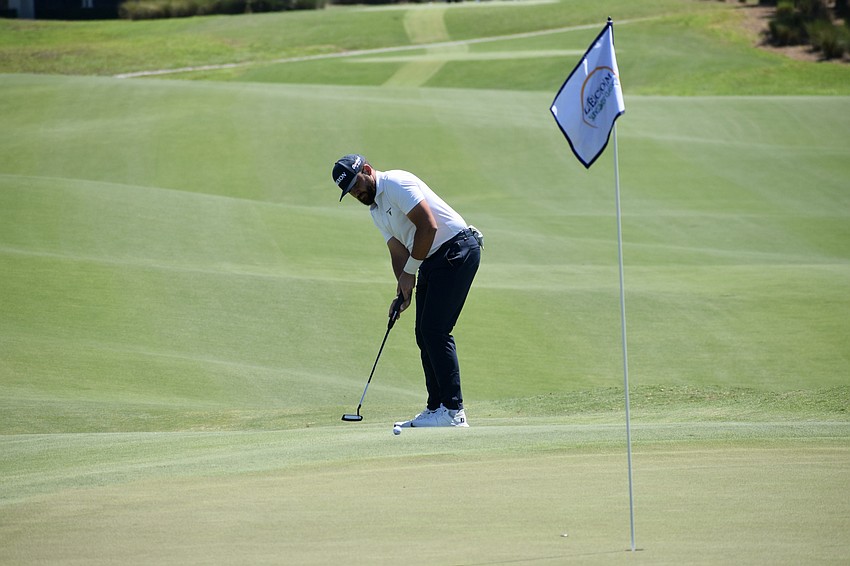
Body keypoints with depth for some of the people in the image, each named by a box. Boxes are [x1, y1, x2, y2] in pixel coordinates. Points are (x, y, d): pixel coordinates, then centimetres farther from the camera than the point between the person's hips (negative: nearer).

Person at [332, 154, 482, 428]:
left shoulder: (396, 183, -11)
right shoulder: (376, 210, 19)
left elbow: (428, 225, -18)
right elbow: (398, 251, 17)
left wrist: (409, 271, -11)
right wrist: (403, 287, 0)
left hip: (457, 248, -10)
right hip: (432, 260, 10)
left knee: (435, 330, -14)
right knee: (424, 333, 7)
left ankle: (453, 411, -14)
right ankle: (437, 408, 10)